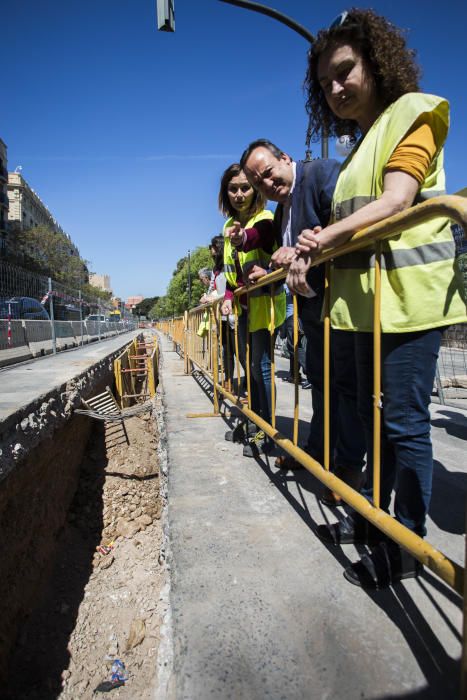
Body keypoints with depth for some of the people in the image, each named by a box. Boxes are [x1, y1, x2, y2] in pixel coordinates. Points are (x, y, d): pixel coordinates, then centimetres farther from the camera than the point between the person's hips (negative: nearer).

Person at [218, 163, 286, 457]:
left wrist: (267, 274, -45)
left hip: (265, 303, -8)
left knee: (261, 366, -7)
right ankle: (254, 422, 29)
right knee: (250, 366, 15)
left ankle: (267, 433, 4)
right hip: (245, 305, 8)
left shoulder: (265, 220, -11)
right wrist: (229, 297, 6)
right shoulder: (230, 225, 12)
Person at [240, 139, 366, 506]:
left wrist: (301, 252, -29)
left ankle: (350, 464, 10)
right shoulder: (281, 209, 17)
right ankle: (319, 450, 31)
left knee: (346, 381, -3)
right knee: (319, 378, 16)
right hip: (312, 303, 9)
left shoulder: (323, 172, -10)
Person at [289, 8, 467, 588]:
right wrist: (315, 251, 4)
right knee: (375, 415, 13)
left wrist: (325, 236, -17)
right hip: (370, 298, 9)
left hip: (408, 294, -8)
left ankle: (407, 546, 8)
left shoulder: (410, 115, 1)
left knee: (404, 421, -6)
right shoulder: (361, 144, 24)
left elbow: (395, 203, -15)